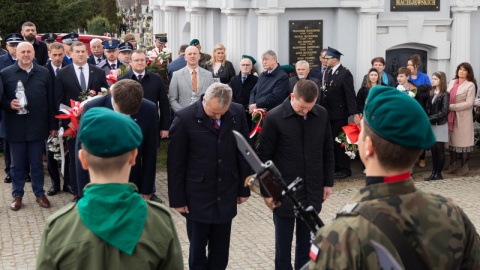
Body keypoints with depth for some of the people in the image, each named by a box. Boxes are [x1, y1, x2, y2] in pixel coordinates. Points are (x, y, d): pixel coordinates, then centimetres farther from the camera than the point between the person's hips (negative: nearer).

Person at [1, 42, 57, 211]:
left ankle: (39, 193, 23)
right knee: (17, 164, 8)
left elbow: (50, 100, 5)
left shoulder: (44, 73, 5)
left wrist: (53, 125, 3)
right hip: (15, 127, -1)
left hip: (37, 126, 1)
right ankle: (17, 195, 21)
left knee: (37, 163, 10)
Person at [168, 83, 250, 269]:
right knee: (197, 247, 8)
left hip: (226, 195, 3)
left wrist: (244, 188, 8)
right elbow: (175, 163, -8)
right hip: (198, 197, -3)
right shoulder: (185, 119, -13)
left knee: (221, 249, 12)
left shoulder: (237, 113, -4)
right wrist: (178, 199, -6)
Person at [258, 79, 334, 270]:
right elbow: (264, 158, -7)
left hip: (312, 192, 3)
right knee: (283, 244, 8)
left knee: (306, 243, 13)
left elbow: (327, 151, 9)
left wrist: (328, 182, 9)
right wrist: (267, 192, -6)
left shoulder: (322, 115, -1)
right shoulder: (274, 118, -12)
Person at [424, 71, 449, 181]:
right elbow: (428, 108, 8)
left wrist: (430, 118, -17)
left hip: (440, 125, -5)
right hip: (431, 125, 5)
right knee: (433, 149, 7)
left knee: (440, 150, 1)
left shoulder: (445, 94, -7)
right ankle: (434, 172, 12)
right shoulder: (431, 93, 10)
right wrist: (426, 119, -8)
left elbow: (444, 111, -13)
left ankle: (438, 173, 6)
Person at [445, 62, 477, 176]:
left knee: (463, 140, 2)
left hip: (463, 117, -5)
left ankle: (464, 166, 12)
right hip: (451, 115, 5)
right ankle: (452, 164, 20)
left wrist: (451, 106, -17)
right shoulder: (452, 83, 11)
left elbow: (469, 103, -14)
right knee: (452, 139, 9)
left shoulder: (470, 85, -6)